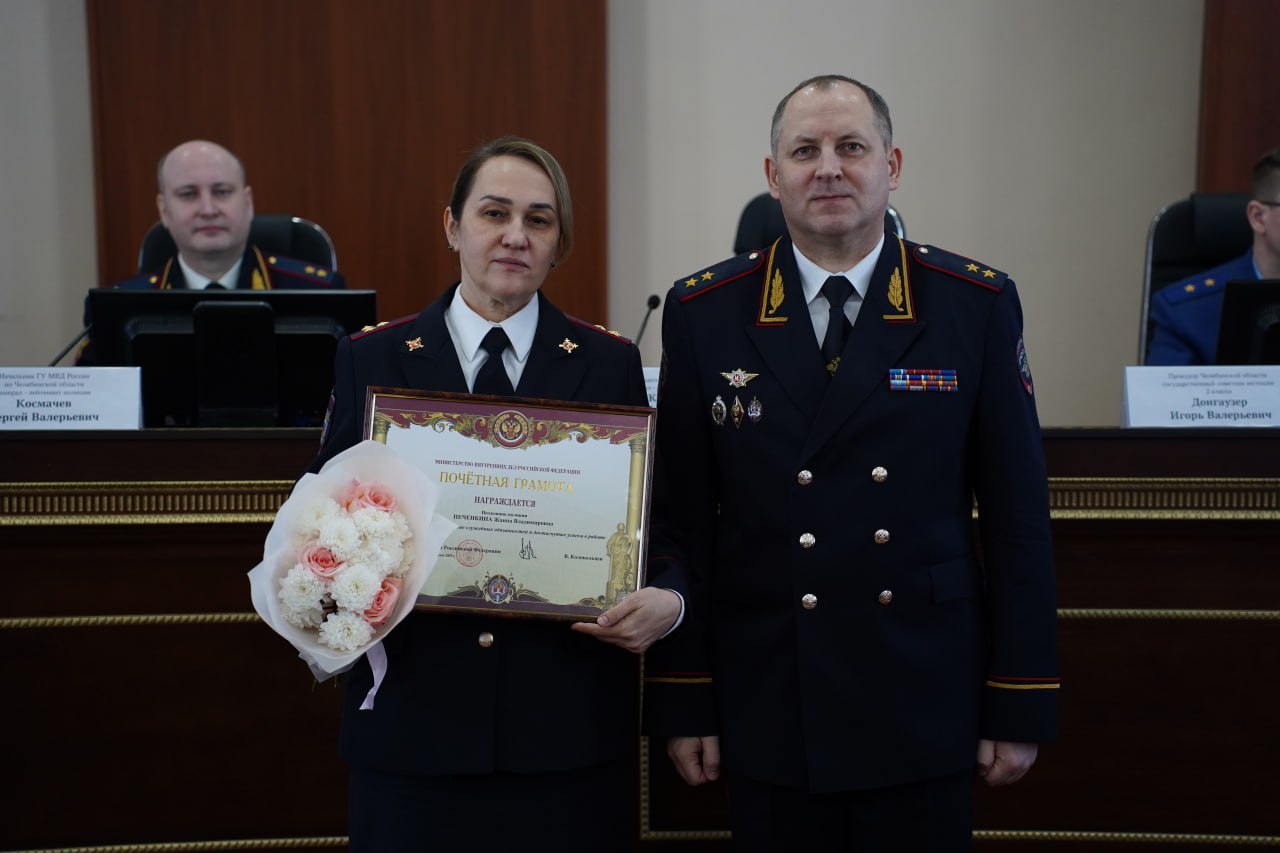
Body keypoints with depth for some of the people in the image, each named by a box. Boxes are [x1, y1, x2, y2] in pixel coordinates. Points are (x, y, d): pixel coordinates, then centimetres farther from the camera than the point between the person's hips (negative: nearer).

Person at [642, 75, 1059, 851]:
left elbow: (1016, 516, -1)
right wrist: (681, 698, 0)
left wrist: (1022, 704, -1)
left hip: (926, 709, 0)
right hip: (768, 711, 0)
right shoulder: (704, 313, -2)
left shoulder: (979, 306, -3)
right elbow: (681, 519, 0)